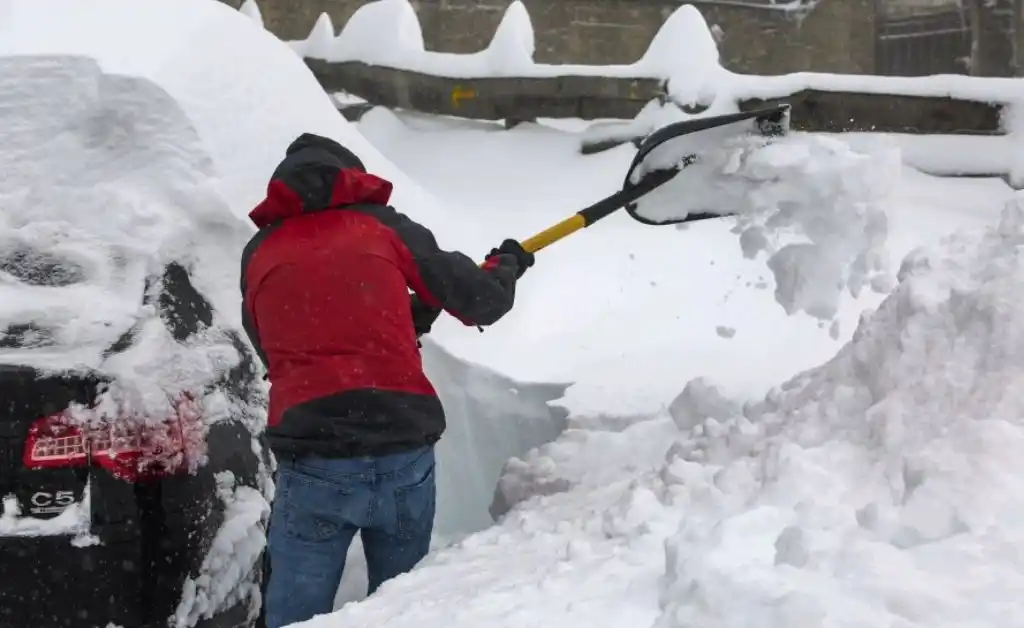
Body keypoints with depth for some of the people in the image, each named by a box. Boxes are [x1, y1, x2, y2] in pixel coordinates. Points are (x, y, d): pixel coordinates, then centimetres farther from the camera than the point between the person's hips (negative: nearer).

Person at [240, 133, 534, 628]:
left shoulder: (259, 253, 14)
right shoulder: (384, 225, 10)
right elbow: (481, 302, 10)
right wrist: (506, 266, 34)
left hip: (312, 464, 0)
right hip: (404, 454, 0)